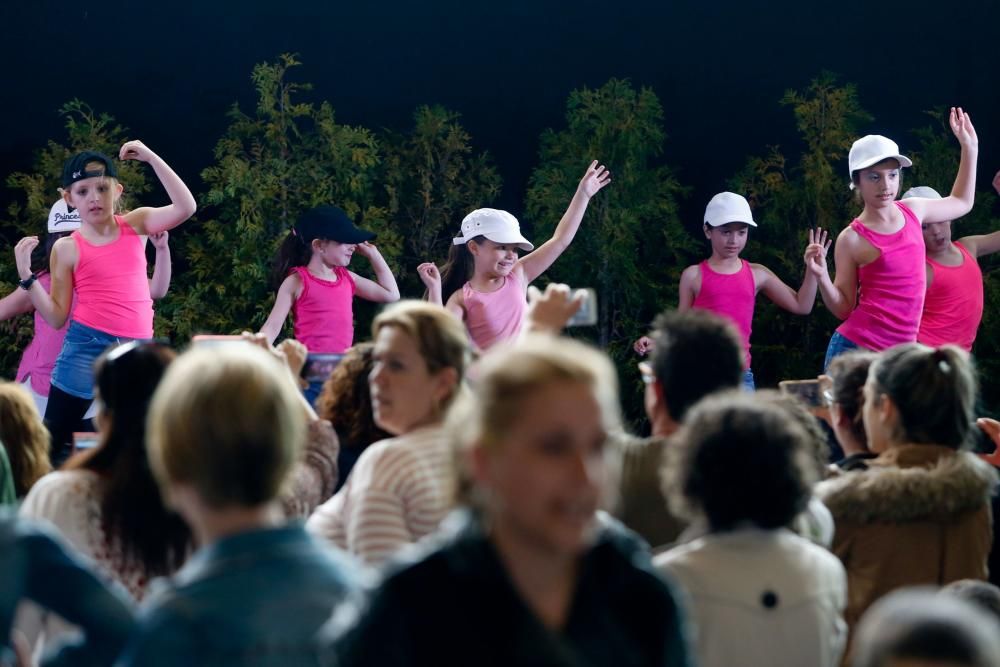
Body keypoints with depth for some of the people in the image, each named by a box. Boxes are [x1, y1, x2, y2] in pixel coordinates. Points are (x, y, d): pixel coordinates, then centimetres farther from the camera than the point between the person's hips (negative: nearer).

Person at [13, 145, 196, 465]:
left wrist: (151, 158, -10)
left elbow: (186, 207, -8)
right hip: (88, 346, -2)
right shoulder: (67, 248, -1)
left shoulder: (135, 224, 7)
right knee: (53, 438, -3)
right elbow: (57, 317, 1)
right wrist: (26, 276, -11)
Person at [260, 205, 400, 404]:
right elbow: (272, 327, -6)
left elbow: (391, 295, 21)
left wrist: (373, 254, 17)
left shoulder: (347, 278, 12)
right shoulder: (297, 281, -5)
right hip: (310, 378, -6)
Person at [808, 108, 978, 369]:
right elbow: (844, 308, 0)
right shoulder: (852, 239, -6)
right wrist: (822, 278, -17)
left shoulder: (912, 211, 10)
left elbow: (961, 202, 31)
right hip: (856, 349, -5)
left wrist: (970, 148, 28)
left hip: (900, 353, 5)